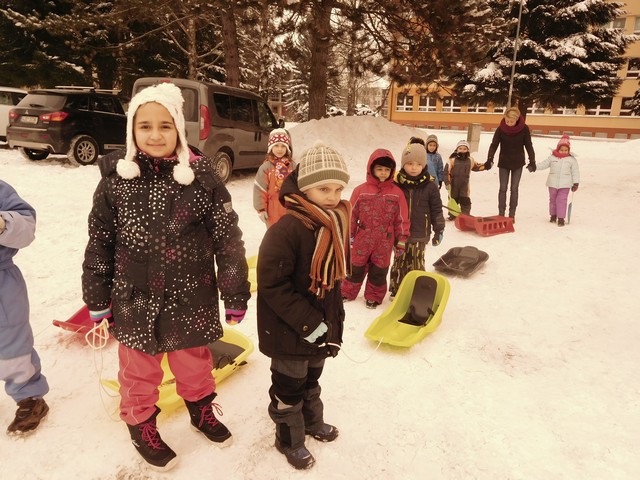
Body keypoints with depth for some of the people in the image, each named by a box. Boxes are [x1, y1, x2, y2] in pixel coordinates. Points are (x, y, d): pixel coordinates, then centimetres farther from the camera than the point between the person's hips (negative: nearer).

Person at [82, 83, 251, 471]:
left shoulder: (201, 177, -12)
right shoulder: (116, 178, -7)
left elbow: (228, 240, -8)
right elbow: (99, 244, 2)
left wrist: (236, 296, -5)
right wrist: (98, 300, 6)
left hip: (190, 298, 0)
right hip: (135, 300, 1)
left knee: (194, 362, 21)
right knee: (139, 369, 19)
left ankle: (201, 408, 49)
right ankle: (141, 424, 45)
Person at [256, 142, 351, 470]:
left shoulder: (336, 225, 0)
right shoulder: (286, 230, -27)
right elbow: (271, 284, -26)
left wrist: (334, 322, 11)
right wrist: (308, 323, -24)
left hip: (320, 328, 7)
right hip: (289, 332, -7)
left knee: (311, 379, 28)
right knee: (289, 387, 14)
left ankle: (312, 421, 52)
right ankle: (290, 439, 38)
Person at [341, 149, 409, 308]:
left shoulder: (397, 193, -3)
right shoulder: (360, 190, -5)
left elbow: (402, 219, 1)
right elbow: (352, 215, 1)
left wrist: (401, 240, 2)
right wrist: (349, 236, 4)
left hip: (385, 242, 0)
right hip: (363, 239, 0)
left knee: (379, 271, 12)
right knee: (356, 268, 13)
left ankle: (374, 296, 32)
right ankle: (348, 292, 32)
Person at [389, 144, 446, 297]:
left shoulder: (430, 186, -4)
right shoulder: (396, 183, -4)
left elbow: (436, 209, 4)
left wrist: (439, 230, 4)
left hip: (419, 234, 0)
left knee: (416, 265, 6)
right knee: (399, 263, 10)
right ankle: (396, 290, 25)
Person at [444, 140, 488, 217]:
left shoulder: (470, 160, 3)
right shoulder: (452, 160, -10)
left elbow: (477, 167, 21)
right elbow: (446, 172, -11)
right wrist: (447, 182, -17)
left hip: (465, 185, 2)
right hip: (454, 185, -2)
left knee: (466, 201, 4)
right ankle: (452, 215, 24)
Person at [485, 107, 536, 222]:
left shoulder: (524, 129, -12)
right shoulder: (501, 129, -13)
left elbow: (528, 145, -5)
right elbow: (494, 145, -13)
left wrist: (532, 161, -11)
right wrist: (489, 159, -27)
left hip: (518, 163, 0)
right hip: (504, 163, 0)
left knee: (514, 189, 4)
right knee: (503, 188, 2)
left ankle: (512, 214, 11)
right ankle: (501, 213, 9)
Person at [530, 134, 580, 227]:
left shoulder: (571, 159, 0)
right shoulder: (552, 157, 1)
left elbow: (575, 172, 4)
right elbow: (543, 164, 1)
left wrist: (576, 183, 2)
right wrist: (534, 167, -17)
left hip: (565, 185, -2)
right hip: (553, 183, 2)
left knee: (561, 200, -6)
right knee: (552, 199, 13)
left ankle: (561, 218, 0)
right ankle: (553, 215, 30)